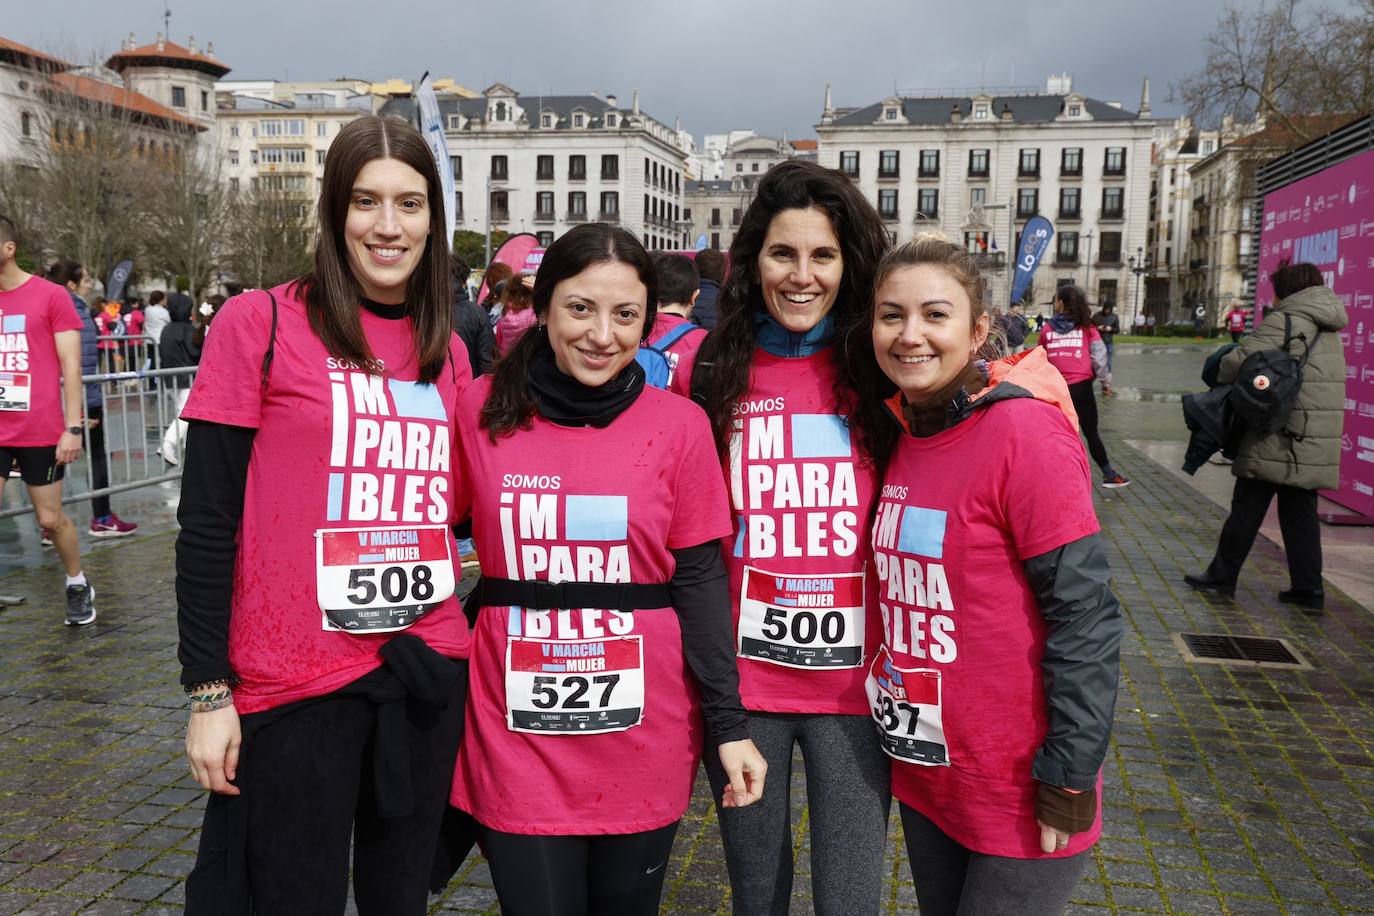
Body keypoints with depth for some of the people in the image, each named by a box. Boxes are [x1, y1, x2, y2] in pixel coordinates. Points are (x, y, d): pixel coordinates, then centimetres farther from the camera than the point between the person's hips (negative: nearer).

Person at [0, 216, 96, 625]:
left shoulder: (51, 296, -4)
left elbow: (70, 365, -6)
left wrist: (73, 427, -11)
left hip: (40, 433, -3)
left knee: (50, 518, 8)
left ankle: (78, 586, 30)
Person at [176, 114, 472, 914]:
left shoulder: (447, 352, 8)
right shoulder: (260, 324, -6)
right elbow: (208, 521, -6)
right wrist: (210, 691, -8)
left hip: (427, 673, 5)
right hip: (294, 686, -4)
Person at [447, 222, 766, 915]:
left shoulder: (679, 425, -5)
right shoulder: (482, 409, -3)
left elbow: (699, 582, -2)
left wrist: (729, 724, -5)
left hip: (644, 735, 0)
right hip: (516, 735, 0)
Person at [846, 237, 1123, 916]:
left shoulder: (1024, 432, -18)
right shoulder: (898, 434, 3)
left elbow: (1086, 615, -19)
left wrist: (1069, 776, -17)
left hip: (1018, 798, -6)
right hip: (923, 773, 7)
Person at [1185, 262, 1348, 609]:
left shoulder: (1282, 321, -10)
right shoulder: (1329, 330, 16)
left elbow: (1237, 362, -19)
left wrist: (1222, 376, 3)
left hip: (1277, 440, -7)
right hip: (1315, 445, 7)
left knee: (1247, 509, 3)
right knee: (1301, 514, 12)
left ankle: (1222, 576, 12)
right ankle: (1308, 587, 13)